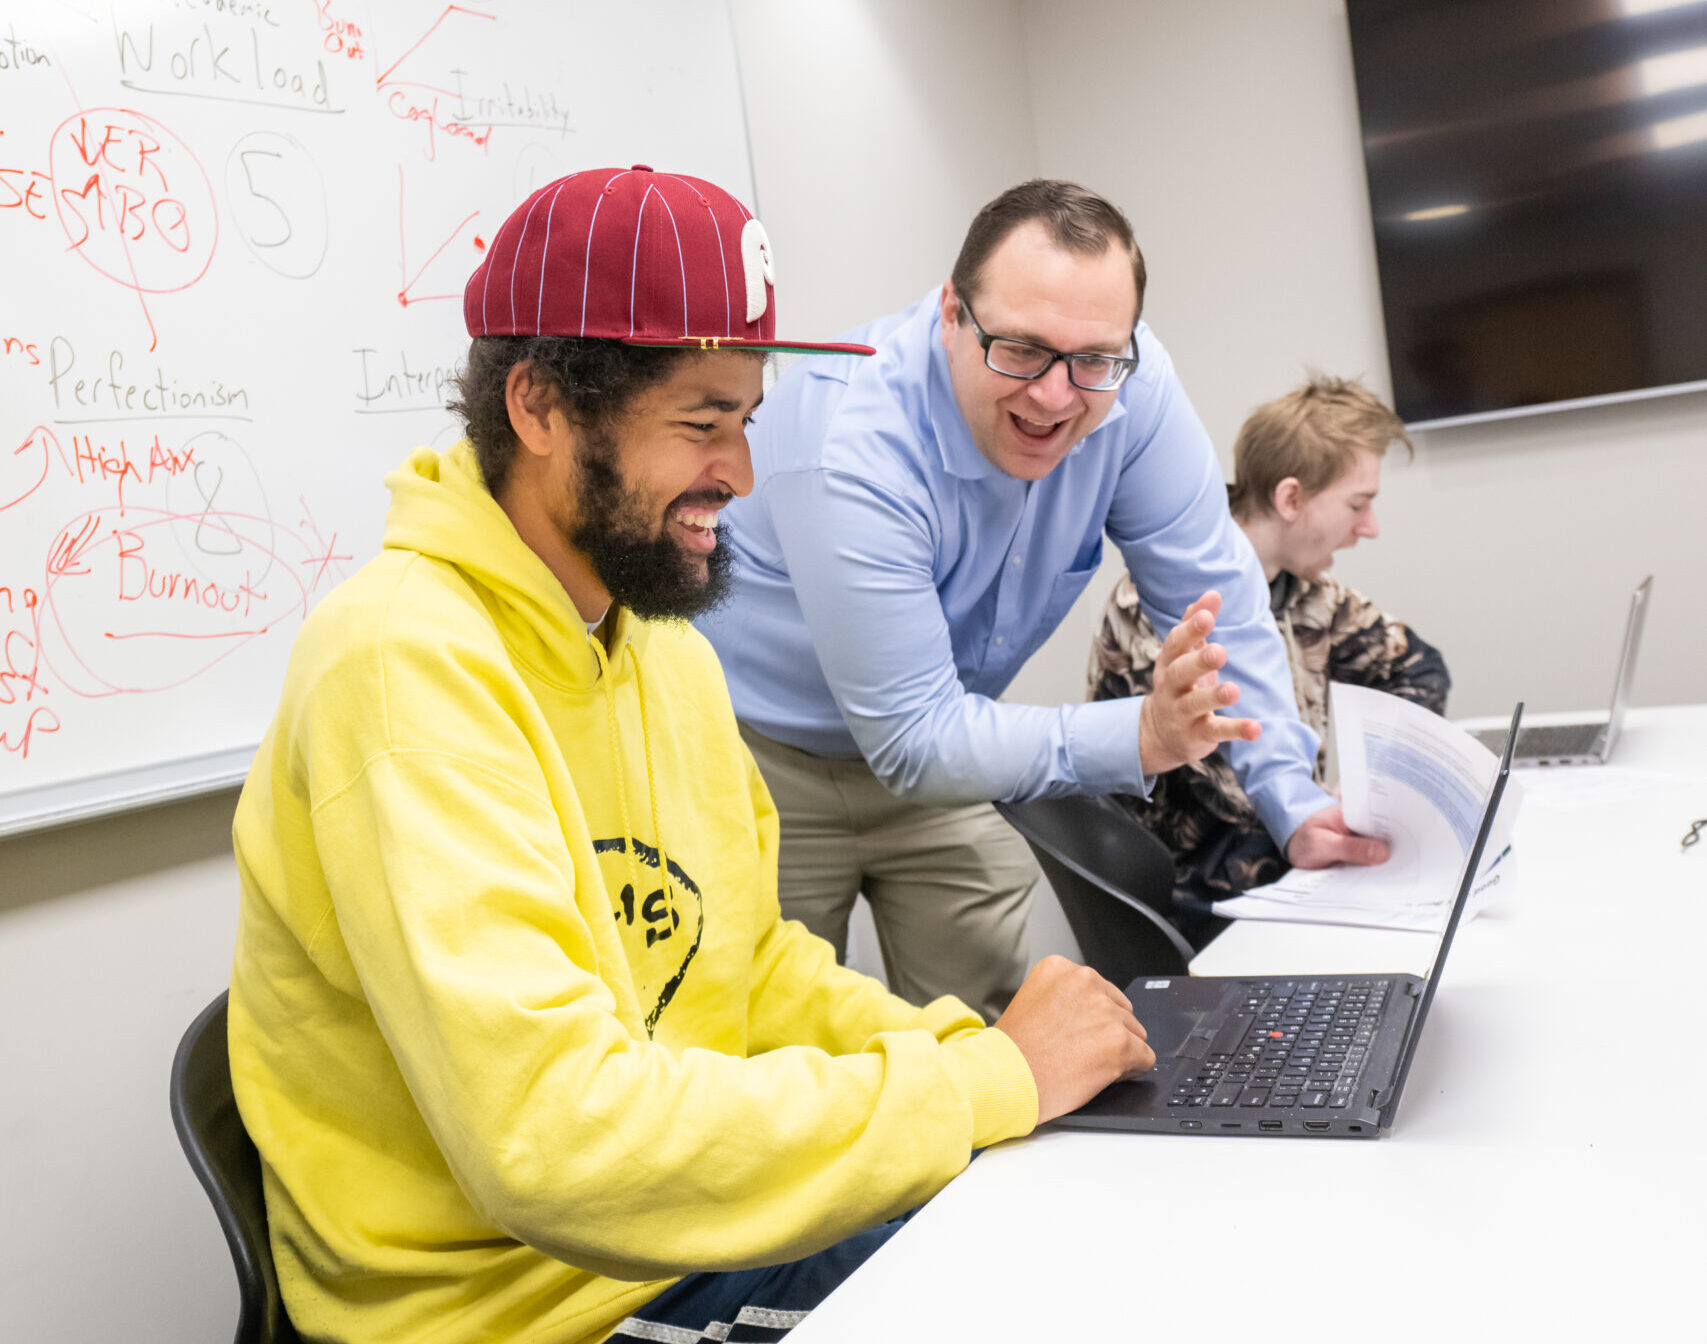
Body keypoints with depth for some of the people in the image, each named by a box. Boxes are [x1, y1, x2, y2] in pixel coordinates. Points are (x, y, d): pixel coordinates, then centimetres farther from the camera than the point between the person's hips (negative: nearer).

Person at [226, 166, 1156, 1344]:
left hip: (693, 1224, 8)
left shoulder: (669, 649, 5)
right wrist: (993, 1084, -23)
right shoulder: (407, 667, -24)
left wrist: (958, 1050, -8)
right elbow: (553, 1137, -31)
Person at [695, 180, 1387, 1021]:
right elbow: (911, 740, -31)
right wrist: (1141, 738, -42)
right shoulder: (850, 451, -34)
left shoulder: (1129, 385, -18)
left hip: (917, 749, 5)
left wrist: (1294, 807, -15)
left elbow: (1216, 596, -9)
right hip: (765, 756, -5)